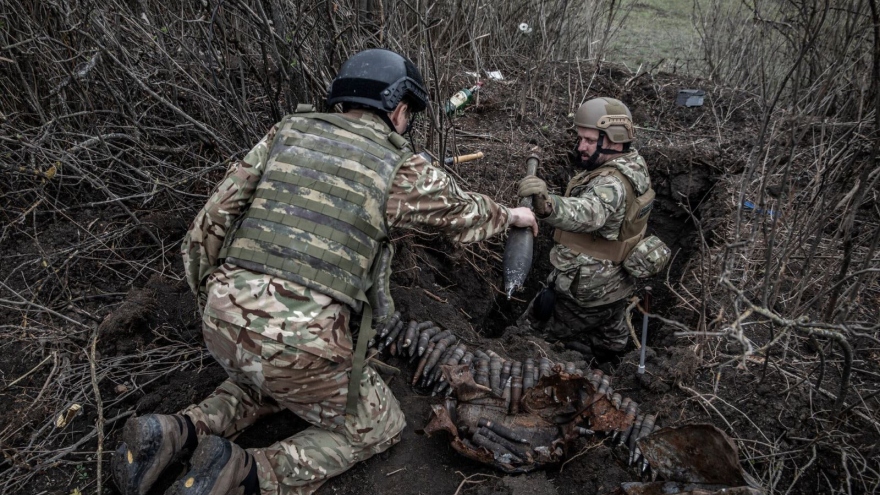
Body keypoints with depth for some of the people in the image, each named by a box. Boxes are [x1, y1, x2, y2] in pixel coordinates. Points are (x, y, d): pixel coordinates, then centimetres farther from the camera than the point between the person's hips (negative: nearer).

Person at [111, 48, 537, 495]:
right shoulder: (402, 169, 0)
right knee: (379, 427, 18)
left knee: (277, 380, 37)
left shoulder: (287, 132, 10)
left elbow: (213, 219, 8)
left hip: (224, 323, 6)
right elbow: (466, 214, 18)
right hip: (301, 341, -6)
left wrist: (211, 298, 20)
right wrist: (511, 215, 38)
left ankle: (181, 431, 14)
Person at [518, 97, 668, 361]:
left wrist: (547, 205, -74)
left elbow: (589, 214, -56)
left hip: (587, 292, -10)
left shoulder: (613, 183, -32)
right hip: (615, 284, 10)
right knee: (609, 341, 28)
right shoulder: (633, 163, 0)